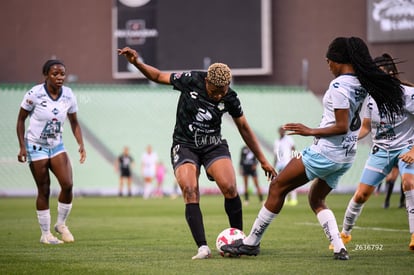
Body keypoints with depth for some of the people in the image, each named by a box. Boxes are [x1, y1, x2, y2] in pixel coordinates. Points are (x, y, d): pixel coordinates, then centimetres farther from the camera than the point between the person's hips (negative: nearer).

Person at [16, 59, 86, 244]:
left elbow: (74, 122, 9)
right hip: (36, 146, -4)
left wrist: (81, 144, -4)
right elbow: (21, 119, -6)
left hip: (57, 145, 4)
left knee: (68, 184, -12)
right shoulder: (35, 94, -16)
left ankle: (61, 225, 10)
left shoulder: (68, 95, -4)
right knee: (44, 191, -3)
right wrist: (22, 146, -12)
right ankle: (45, 234, 9)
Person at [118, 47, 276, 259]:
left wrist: (263, 161, 6)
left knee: (229, 188, -21)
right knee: (190, 191, -22)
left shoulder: (229, 98, -9)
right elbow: (158, 76, 1)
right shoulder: (190, 81, -14)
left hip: (213, 145, 1)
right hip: (184, 145, -1)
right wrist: (136, 63, -14)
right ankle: (203, 248, -24)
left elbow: (244, 129, 4)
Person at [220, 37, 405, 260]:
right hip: (347, 156, 9)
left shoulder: (339, 86, -19)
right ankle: (339, 248, 4)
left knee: (277, 186, 3)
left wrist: (310, 131, -17)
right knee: (316, 200, 21)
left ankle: (251, 242, 7)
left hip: (326, 152, -9)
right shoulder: (362, 83, 4)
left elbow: (342, 126, -23)